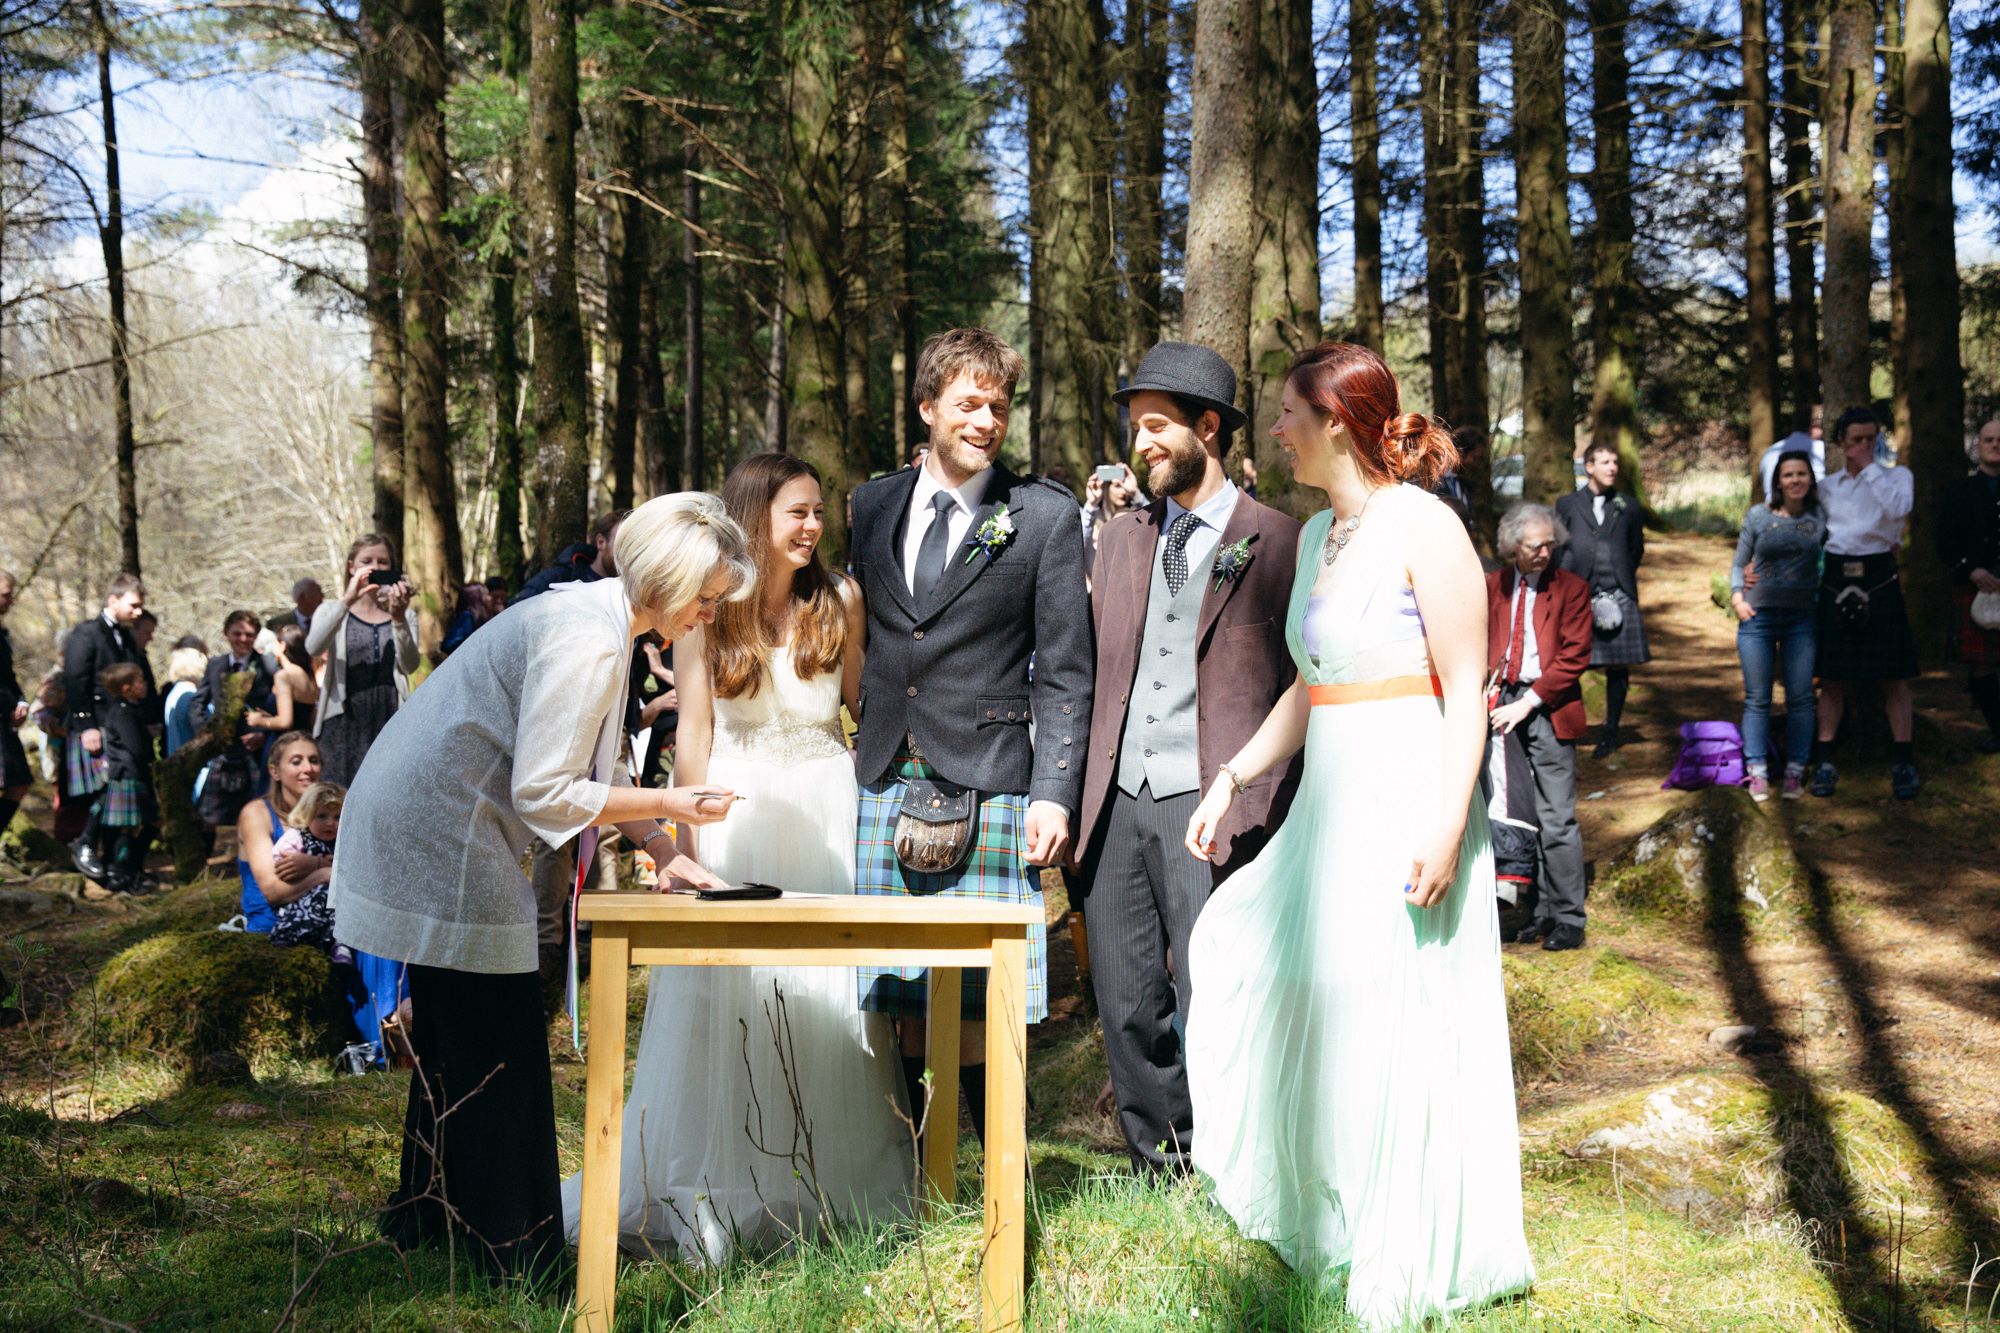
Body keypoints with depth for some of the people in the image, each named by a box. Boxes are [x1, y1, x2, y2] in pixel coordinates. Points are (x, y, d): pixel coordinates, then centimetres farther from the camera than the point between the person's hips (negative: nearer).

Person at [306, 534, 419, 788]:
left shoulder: (404, 615, 12)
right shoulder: (332, 610, 10)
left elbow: (409, 665, -5)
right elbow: (313, 648, -11)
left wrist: (398, 618, -20)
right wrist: (346, 600, -21)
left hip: (390, 723, 1)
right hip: (344, 725, -1)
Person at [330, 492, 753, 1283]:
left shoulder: (598, 619, 9)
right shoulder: (587, 640, -23)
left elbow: (592, 770, 14)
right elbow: (545, 793, -24)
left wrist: (661, 852, 5)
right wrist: (668, 805, -15)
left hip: (422, 822, 11)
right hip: (442, 833, -11)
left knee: (456, 1033, 19)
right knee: (499, 1039, -3)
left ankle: (423, 1218, 34)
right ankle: (514, 1254, 7)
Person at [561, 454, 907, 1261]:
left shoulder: (838, 600, 4)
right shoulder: (708, 612, 0)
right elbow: (693, 734, 0)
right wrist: (689, 844, -3)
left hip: (824, 812, 1)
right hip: (736, 810, -1)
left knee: (824, 996, 4)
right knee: (724, 994, 1)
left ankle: (824, 1187, 17)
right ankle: (716, 1193, 13)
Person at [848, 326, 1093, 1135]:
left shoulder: (1045, 516, 0)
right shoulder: (874, 504, 12)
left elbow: (1065, 673, -2)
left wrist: (1054, 794, -10)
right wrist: (859, 749, 12)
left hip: (987, 787, -4)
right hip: (884, 785, 4)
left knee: (980, 1003, -4)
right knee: (903, 998, 8)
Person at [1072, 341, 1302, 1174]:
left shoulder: (1278, 544, -1)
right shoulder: (1121, 540, 17)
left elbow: (1303, 693, -2)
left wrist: (1265, 813, -10)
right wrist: (1079, 802, 9)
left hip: (1210, 809, -5)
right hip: (1119, 802, 6)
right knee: (1126, 1005, 9)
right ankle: (1159, 1171, 23)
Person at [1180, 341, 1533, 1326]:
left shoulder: (1423, 525, -11)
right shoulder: (1315, 535, 13)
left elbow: (1465, 691, -14)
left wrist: (1447, 826, -22)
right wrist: (1232, 779, 16)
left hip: (1407, 801, -8)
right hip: (1330, 802, 8)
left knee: (1397, 1031, 0)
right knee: (1310, 1012, 13)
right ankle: (1329, 1225, 30)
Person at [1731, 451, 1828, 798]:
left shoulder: (1820, 518, 4)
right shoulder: (1758, 515, 3)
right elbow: (1739, 563, 10)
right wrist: (1737, 597, -3)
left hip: (1803, 618, 1)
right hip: (1758, 616, 0)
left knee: (1800, 698, 1)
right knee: (1757, 699, 1)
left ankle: (1795, 771, 9)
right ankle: (1757, 771, 6)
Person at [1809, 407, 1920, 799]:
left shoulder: (1896, 476, 5)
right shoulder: (1826, 486, 13)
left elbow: (1899, 508, -18)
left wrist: (1870, 467, -9)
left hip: (1880, 579, -2)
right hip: (1835, 582, 2)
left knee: (1893, 678, -1)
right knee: (1832, 679, 4)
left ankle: (1903, 764, 5)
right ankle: (1824, 763, 9)